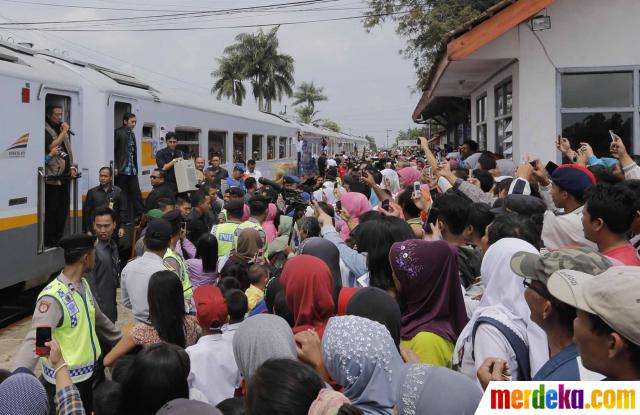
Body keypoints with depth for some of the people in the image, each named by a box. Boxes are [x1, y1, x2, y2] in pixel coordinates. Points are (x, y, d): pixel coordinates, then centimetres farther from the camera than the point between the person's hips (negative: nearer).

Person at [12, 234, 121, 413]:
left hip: (91, 372, 8)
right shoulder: (53, 298, -23)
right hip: (65, 381, -8)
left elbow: (99, 319, 17)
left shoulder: (84, 284, 4)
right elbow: (34, 342, -31)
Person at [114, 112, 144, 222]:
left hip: (132, 169, 6)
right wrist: (115, 167, -15)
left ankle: (140, 215, 2)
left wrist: (135, 167, 15)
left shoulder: (132, 134, 16)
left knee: (136, 193, 2)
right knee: (122, 195, 1)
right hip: (122, 169, -6)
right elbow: (113, 151, -10)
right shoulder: (118, 132, -5)